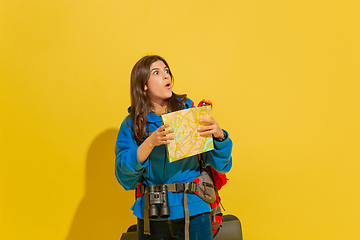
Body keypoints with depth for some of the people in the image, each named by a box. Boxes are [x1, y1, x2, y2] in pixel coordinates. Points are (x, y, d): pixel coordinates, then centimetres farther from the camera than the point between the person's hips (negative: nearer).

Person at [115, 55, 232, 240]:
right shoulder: (132, 124, 1)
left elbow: (222, 165, -3)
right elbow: (125, 179, -9)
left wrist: (219, 135, -23)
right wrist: (150, 143, -22)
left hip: (192, 211, 0)